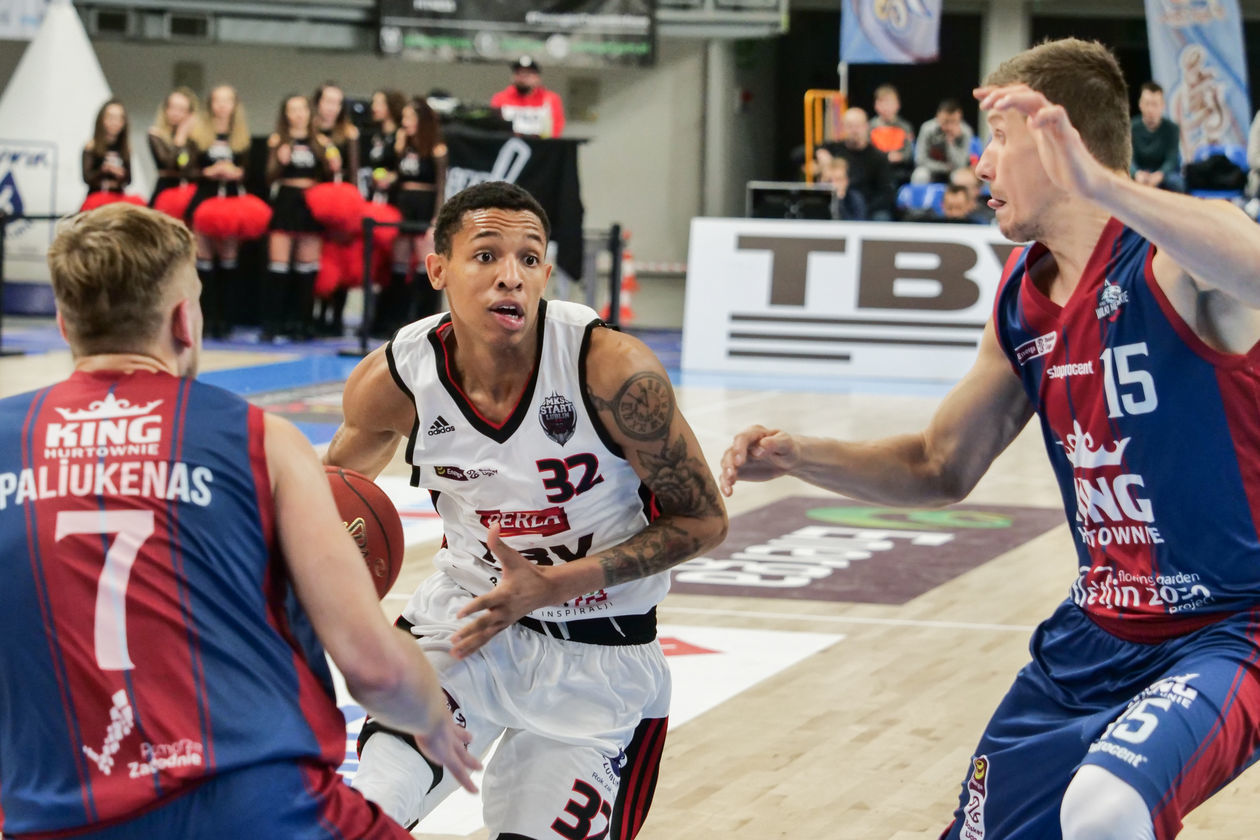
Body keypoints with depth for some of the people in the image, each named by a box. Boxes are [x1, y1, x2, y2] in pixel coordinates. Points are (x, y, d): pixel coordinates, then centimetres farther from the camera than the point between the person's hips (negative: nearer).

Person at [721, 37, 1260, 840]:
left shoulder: (1183, 254, -18)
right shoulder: (1022, 298, 6)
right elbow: (941, 467, 17)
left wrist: (1099, 185, -52)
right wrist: (798, 457, 3)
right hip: (1098, 633, 8)